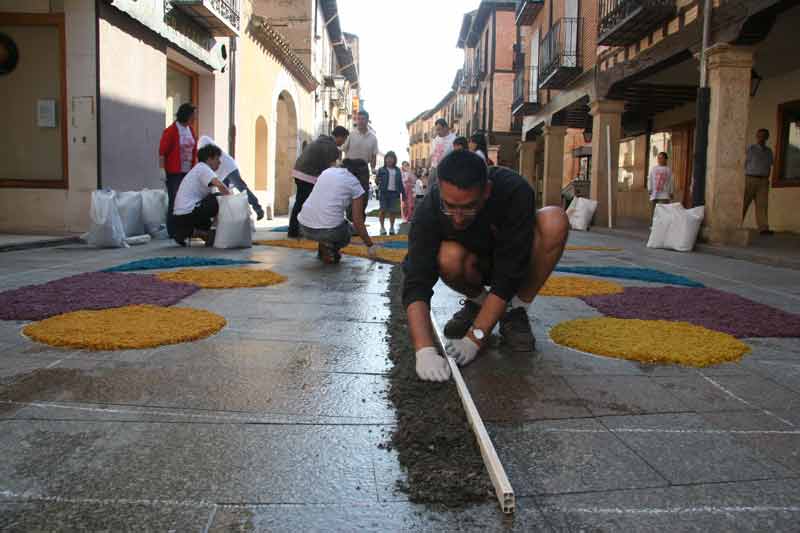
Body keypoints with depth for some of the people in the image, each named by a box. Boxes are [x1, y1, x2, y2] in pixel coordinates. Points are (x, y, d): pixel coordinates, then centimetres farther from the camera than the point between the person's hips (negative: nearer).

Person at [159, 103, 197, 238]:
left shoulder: (191, 130, 10)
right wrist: (163, 170, -11)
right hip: (174, 173, -6)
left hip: (188, 172, 6)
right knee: (174, 201, -2)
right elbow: (162, 152, -9)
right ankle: (172, 232, 5)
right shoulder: (170, 131, -10)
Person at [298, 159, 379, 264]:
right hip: (328, 231, -5)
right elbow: (358, 221, 0)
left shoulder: (327, 171, 17)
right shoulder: (356, 185, 2)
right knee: (346, 234, 29)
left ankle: (323, 251, 22)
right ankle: (329, 248, 1)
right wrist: (370, 245, 11)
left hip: (304, 227, 5)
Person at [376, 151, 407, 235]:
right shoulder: (381, 170, 3)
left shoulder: (397, 171, 11)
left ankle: (391, 227, 15)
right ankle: (382, 227, 11)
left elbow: (400, 183, 14)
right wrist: (377, 181, -24)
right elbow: (377, 180, 0)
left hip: (394, 193, 2)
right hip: (384, 193, -2)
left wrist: (403, 194, 11)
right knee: (383, 210, -1)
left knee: (393, 211, 3)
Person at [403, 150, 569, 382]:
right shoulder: (429, 209, -30)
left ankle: (515, 312, -12)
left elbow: (507, 275, -33)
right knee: (448, 258, -35)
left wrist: (475, 338, -36)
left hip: (514, 259, 0)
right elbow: (416, 284, -36)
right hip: (475, 264, 0)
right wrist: (425, 350, -49)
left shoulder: (515, 191, -33)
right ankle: (478, 302, -1)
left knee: (554, 221, -31)